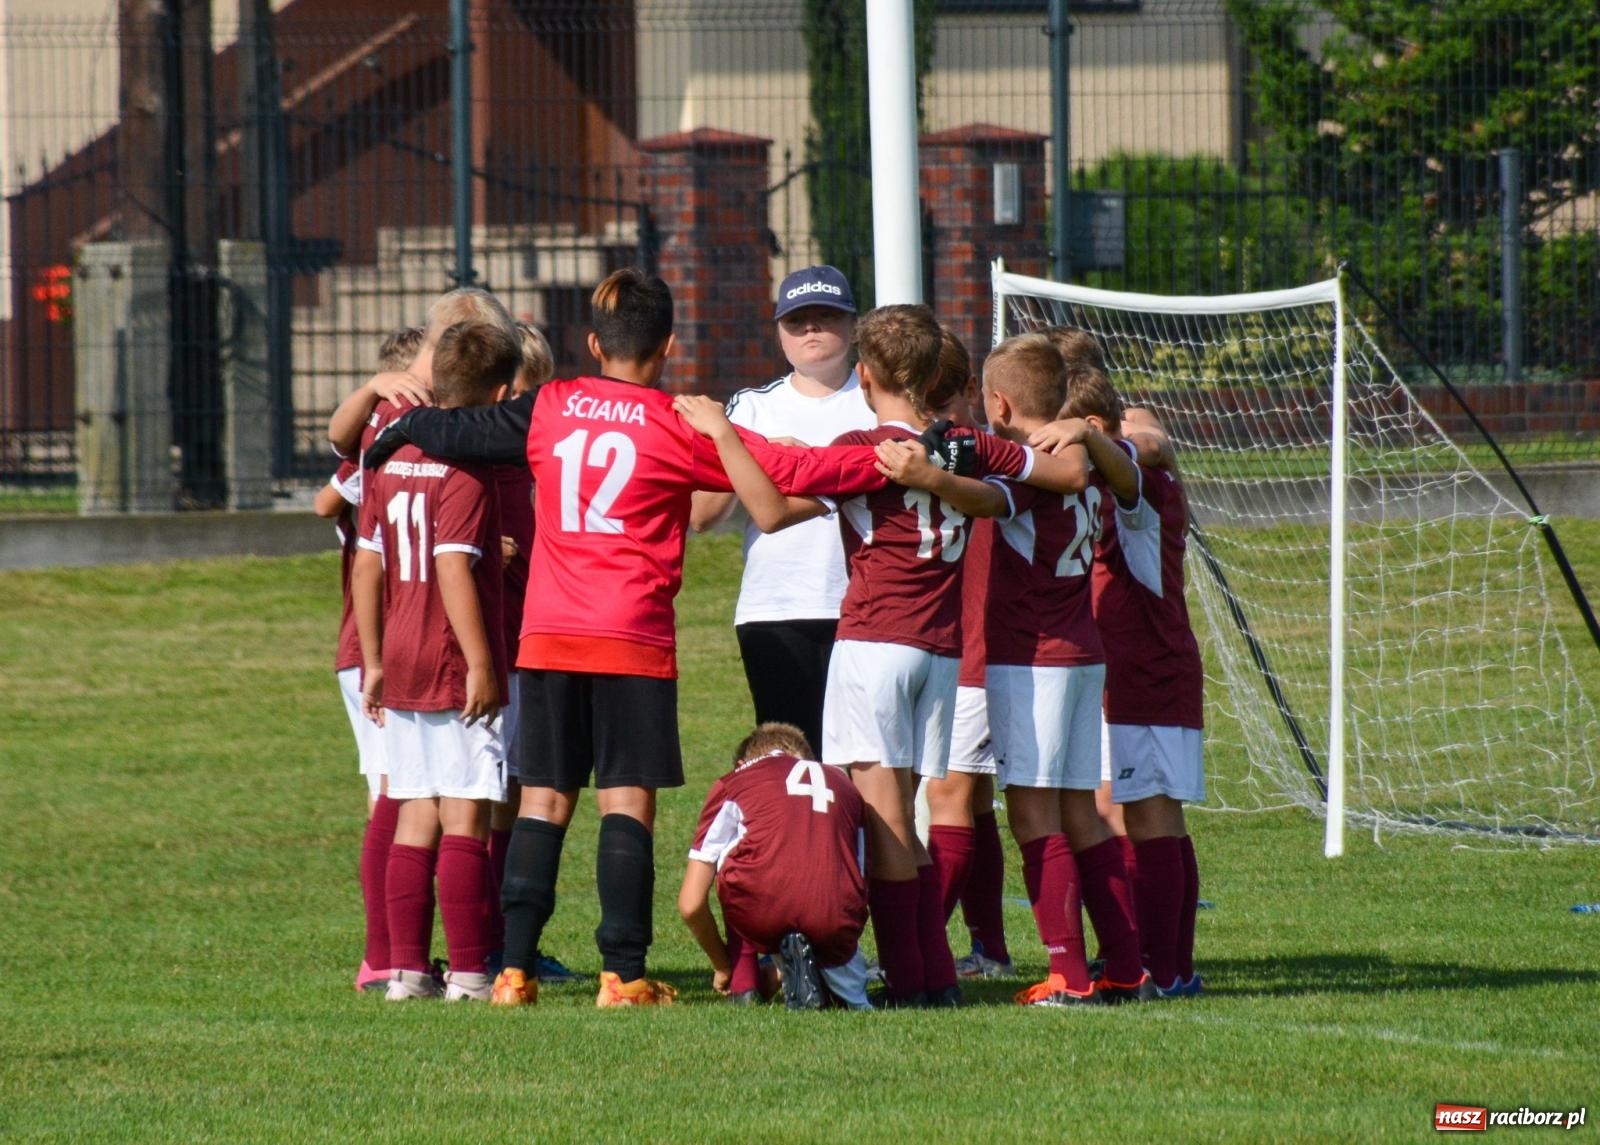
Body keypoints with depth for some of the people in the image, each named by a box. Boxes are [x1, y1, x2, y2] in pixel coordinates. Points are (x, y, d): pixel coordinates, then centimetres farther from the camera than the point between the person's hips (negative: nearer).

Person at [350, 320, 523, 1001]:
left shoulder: (392, 459, 10)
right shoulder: (467, 469, -12)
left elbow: (367, 566, 12)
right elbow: (453, 570, -20)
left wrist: (373, 663, 17)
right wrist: (482, 665, -18)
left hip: (400, 666, 7)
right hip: (456, 670, -7)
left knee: (416, 817, 10)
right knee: (465, 818, -5)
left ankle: (407, 969, 10)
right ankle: (469, 972, -6)